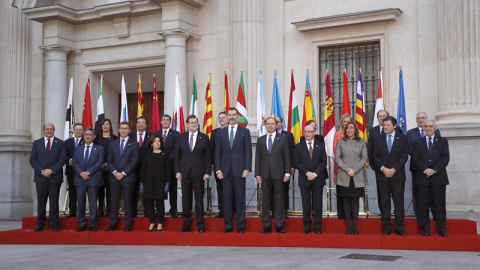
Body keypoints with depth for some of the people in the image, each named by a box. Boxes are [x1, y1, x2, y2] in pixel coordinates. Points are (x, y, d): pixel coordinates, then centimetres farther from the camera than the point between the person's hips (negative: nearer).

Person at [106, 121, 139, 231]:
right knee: (114, 201, 3)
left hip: (127, 177, -3)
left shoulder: (134, 144, 3)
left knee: (128, 202, 0)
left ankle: (128, 225, 4)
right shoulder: (113, 144, 14)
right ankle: (112, 224, 6)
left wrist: (123, 173, -11)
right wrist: (114, 172, -8)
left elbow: (134, 161, -5)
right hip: (114, 177, 3)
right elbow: (109, 160, 9)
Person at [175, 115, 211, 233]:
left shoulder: (204, 137, 3)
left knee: (199, 199, 1)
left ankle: (200, 225, 8)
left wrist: (207, 172, -5)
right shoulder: (181, 137, 8)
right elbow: (177, 156, 8)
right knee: (186, 199, 4)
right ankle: (186, 224, 12)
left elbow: (208, 156, 2)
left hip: (198, 173, -2)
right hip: (184, 173, 2)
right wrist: (177, 171, 0)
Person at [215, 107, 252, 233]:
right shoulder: (221, 133, 11)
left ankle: (240, 226, 5)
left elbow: (248, 152, 1)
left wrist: (247, 169, -8)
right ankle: (228, 225, 8)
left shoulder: (245, 132, 5)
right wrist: (218, 169, 0)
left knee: (240, 198, 0)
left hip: (239, 170, -2)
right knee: (227, 199, 3)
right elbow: (217, 152, 9)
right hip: (225, 171, 2)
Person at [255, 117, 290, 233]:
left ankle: (279, 225, 5)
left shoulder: (283, 139, 5)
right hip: (265, 174, 2)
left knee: (279, 200, 0)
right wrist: (257, 174, 1)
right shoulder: (260, 140, 12)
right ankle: (266, 226, 7)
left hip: (278, 174, -2)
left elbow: (287, 157, 2)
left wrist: (287, 173, -5)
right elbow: (258, 158, 9)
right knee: (265, 200, 3)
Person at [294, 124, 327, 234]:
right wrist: (307, 173, -12)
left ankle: (317, 227, 5)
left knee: (317, 204, 1)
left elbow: (324, 162, 1)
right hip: (304, 179, 0)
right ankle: (307, 227, 6)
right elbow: (297, 163, 0)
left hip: (318, 179, 0)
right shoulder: (298, 146, 7)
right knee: (306, 204, 2)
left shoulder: (321, 145, 8)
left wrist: (315, 174, -11)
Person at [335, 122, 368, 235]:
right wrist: (347, 169, -11)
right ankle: (348, 226, 3)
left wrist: (354, 170, -10)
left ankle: (355, 226, 5)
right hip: (344, 177, 0)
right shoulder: (340, 142, 7)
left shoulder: (361, 142, 7)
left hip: (358, 176, 0)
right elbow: (337, 158, 1)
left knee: (355, 200, 2)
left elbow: (365, 158, 1)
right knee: (346, 200, 0)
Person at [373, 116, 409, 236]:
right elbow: (375, 156, 6)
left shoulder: (402, 138, 6)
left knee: (398, 202, -2)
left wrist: (394, 169, -10)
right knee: (384, 203, 1)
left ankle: (400, 228, 2)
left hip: (398, 174, -2)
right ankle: (386, 228, 5)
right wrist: (383, 168, -9)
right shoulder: (379, 139, 11)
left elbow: (404, 156, -1)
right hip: (382, 174, 2)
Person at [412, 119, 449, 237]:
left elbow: (446, 158, 0)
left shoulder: (443, 141, 10)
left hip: (439, 177, -1)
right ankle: (425, 229, 6)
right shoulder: (418, 143, 13)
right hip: (423, 178, 1)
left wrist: (434, 170, -12)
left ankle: (441, 229, 7)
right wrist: (425, 170, -13)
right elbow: (416, 159, 2)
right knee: (423, 205, 0)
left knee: (440, 204, 1)